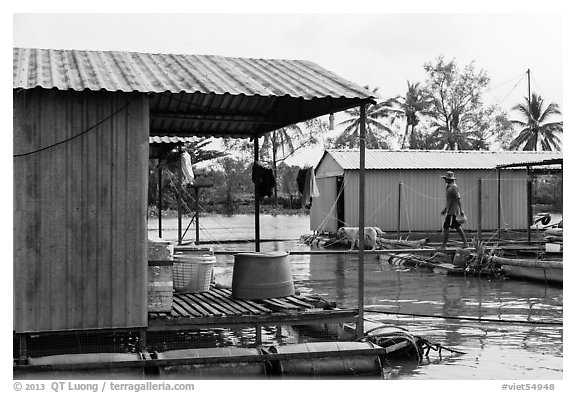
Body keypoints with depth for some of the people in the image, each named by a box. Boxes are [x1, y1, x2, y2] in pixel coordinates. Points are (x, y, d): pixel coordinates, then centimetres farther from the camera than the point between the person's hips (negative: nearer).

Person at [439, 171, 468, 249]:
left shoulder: (454, 187, -14)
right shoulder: (449, 187, 16)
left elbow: (458, 199, -20)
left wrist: (461, 210, -24)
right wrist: (445, 209, 27)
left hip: (453, 212, -10)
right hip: (450, 211, 10)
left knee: (446, 227, -8)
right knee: (457, 227, 10)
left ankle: (443, 245, -5)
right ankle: (465, 243, 13)